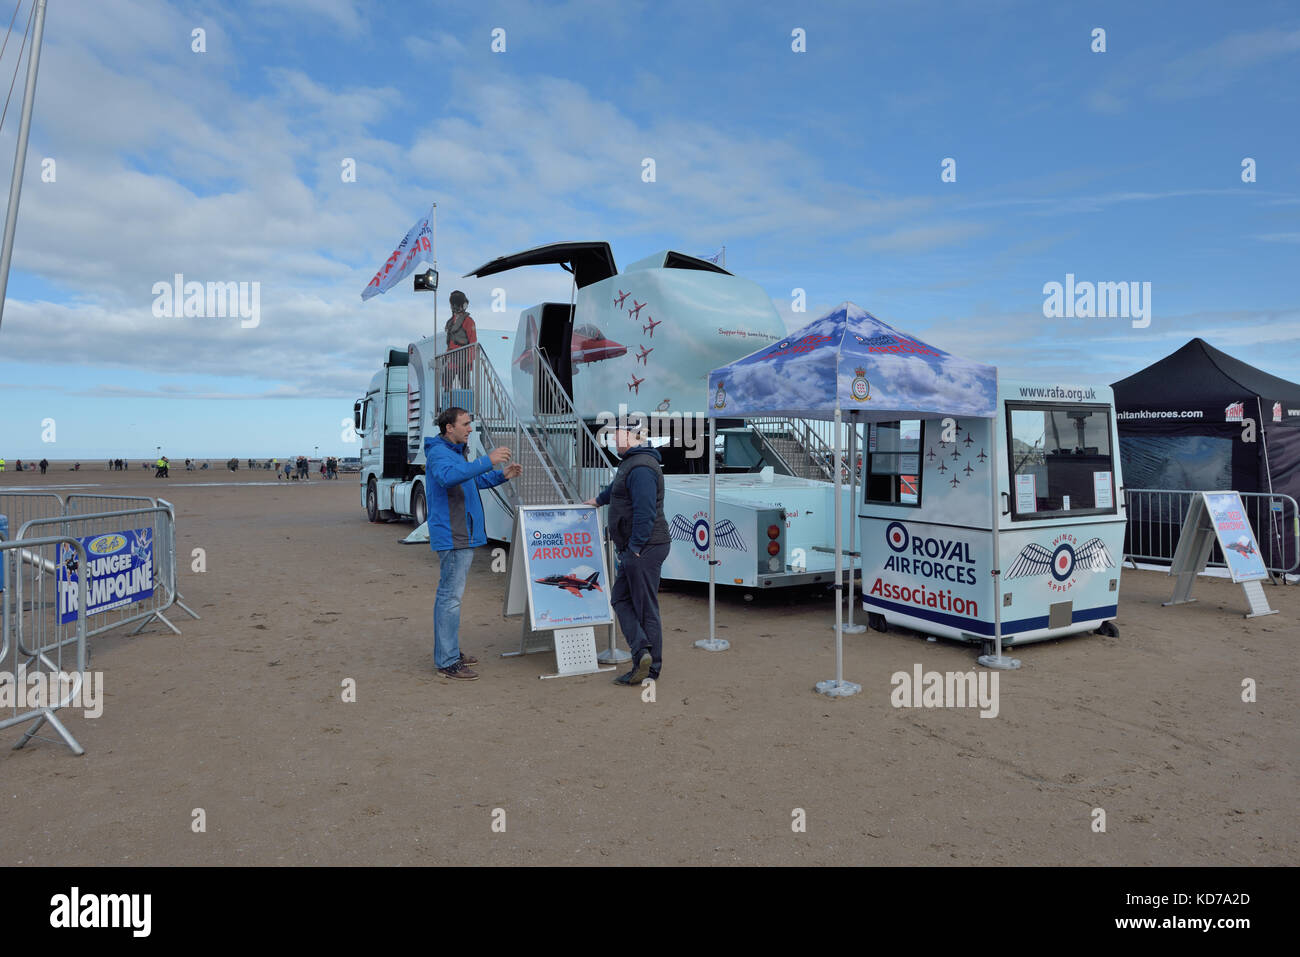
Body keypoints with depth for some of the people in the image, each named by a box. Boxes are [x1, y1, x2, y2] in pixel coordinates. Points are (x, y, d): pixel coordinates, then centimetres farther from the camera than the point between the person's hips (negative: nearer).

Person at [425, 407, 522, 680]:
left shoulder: (456, 452, 19)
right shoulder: (439, 453, -14)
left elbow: (472, 480, 32)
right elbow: (447, 476, -36)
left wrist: (501, 476, 16)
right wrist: (487, 461, -38)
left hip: (463, 535, 11)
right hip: (452, 537, -11)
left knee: (450, 593, 17)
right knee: (450, 596, -8)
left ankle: (448, 652, 27)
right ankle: (446, 662, -4)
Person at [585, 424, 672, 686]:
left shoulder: (641, 468, -19)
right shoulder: (631, 462, 16)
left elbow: (645, 512, -25)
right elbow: (617, 486, 39)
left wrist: (636, 547, -23)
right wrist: (599, 499, 54)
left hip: (644, 549, -11)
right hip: (634, 550, 11)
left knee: (645, 607, -4)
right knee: (620, 599, 11)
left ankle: (651, 669, 2)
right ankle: (641, 651, 7)